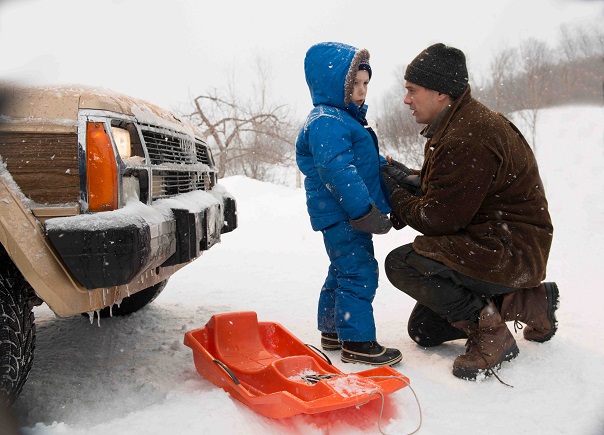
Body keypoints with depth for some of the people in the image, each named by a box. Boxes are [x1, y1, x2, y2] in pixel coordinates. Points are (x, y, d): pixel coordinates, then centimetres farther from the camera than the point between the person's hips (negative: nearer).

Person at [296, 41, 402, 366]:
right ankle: (357, 342, 0)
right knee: (359, 273, -8)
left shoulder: (344, 119, 20)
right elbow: (338, 172, -27)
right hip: (342, 215, -11)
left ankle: (333, 331, 31)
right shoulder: (325, 123, -16)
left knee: (342, 272, 18)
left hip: (350, 214, 11)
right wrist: (365, 211, -30)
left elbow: (368, 162, 31)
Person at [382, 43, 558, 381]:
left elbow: (438, 219, -21)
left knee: (401, 264, -25)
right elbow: (446, 189, 15)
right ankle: (531, 302, 16)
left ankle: (489, 330, -11)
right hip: (489, 241, 11)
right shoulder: (462, 123, 9)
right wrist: (405, 177, -1)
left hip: (510, 251, -11)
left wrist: (394, 196, -6)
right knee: (423, 330, 12)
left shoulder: (466, 140, -26)